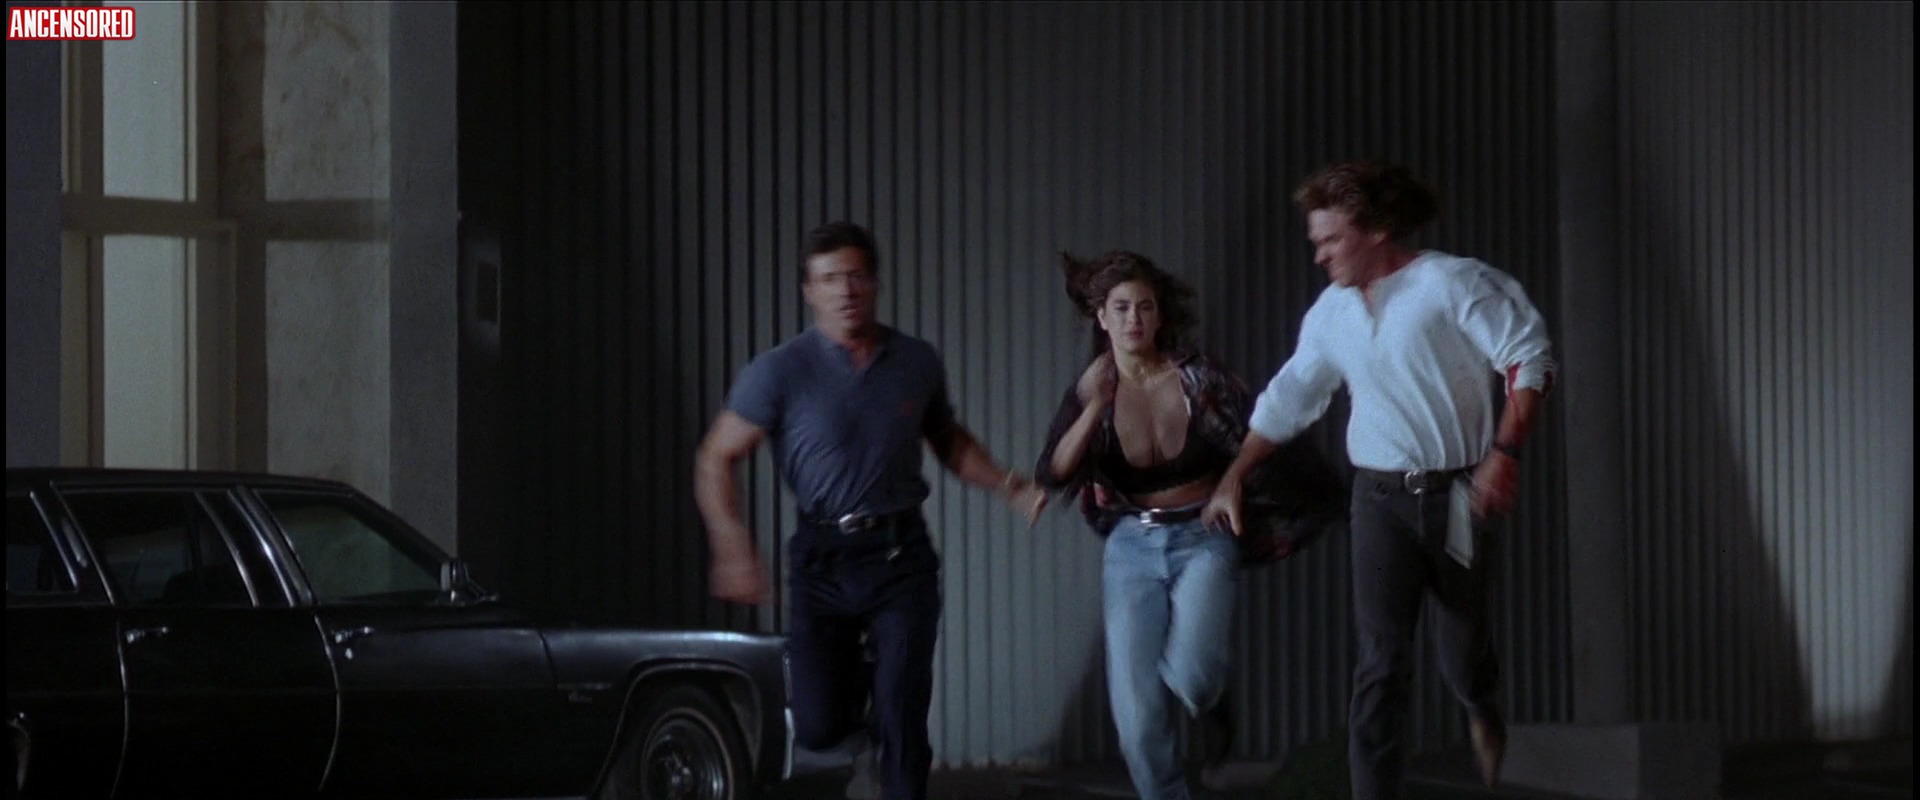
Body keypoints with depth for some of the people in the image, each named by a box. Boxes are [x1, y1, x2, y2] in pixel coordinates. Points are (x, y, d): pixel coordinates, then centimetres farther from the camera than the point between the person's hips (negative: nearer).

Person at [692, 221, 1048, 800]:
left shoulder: (917, 363, 3)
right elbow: (715, 462, -6)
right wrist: (733, 551, -19)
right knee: (819, 730, 4)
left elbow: (948, 440, 21)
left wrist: (1008, 487, 6)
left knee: (902, 726, -7)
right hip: (822, 558, -1)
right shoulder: (781, 372, -8)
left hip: (901, 557, 1)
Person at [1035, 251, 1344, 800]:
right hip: (1133, 548, 2)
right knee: (1138, 720, -7)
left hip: (1203, 539, -2)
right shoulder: (1090, 391, -3)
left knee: (1188, 673, -26)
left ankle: (1208, 706, 12)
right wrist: (1092, 411, -26)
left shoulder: (1196, 377, -8)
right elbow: (1051, 477, -15)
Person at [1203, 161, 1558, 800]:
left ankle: (1483, 711, 42)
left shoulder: (1451, 284, -9)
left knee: (1460, 659, 7)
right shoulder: (1331, 312, 9)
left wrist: (1505, 452, -21)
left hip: (1456, 495, -3)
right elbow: (1286, 402, 18)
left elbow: (1530, 360, -12)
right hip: (1380, 499, 3)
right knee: (1381, 659, -9)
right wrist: (1232, 480, 17)